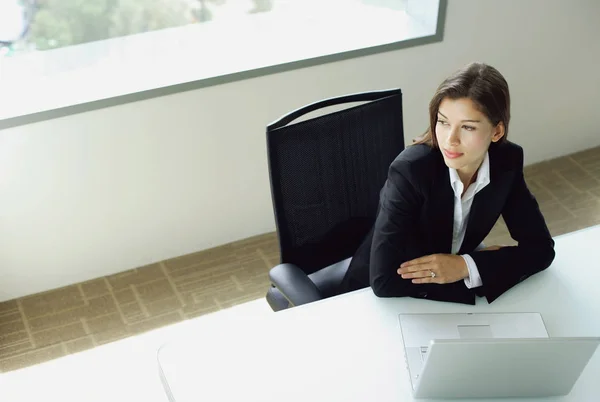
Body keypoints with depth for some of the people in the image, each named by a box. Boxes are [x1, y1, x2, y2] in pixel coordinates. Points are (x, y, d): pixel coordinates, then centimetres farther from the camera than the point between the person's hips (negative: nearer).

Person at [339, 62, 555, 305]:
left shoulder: (506, 162, -13)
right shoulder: (411, 170, -27)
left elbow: (540, 247, -9)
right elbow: (384, 281, -32)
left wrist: (467, 266, -24)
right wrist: (487, 263, -24)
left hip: (448, 289, 4)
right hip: (381, 302, -3)